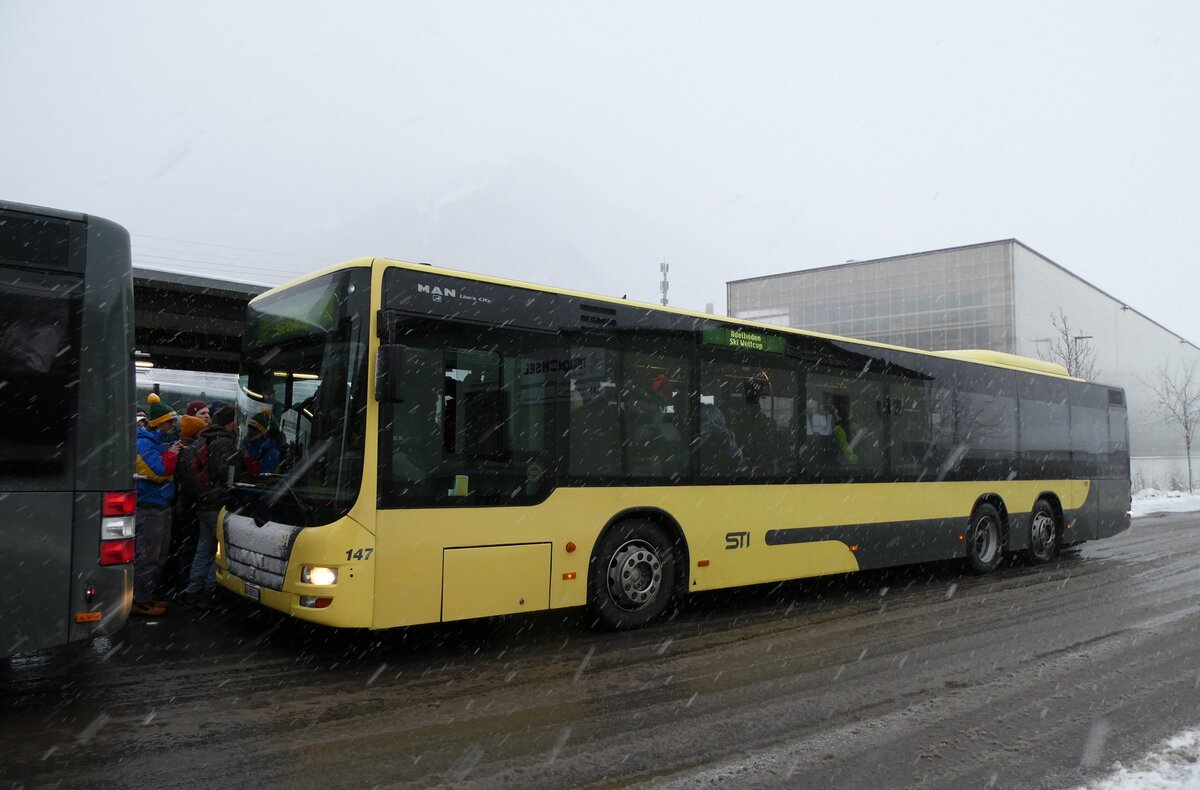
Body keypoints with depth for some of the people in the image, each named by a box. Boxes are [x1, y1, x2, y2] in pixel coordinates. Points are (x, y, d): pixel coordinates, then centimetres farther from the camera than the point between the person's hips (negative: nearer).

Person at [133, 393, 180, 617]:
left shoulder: (161, 442, 16)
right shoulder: (143, 443, -13)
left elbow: (170, 472, 25)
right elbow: (158, 471, -24)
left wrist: (174, 453, 10)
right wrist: (172, 454, -10)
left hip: (162, 506, 10)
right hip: (148, 507, -10)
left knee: (159, 555, 17)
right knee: (146, 556, -6)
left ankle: (147, 596, 27)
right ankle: (140, 601, 1)